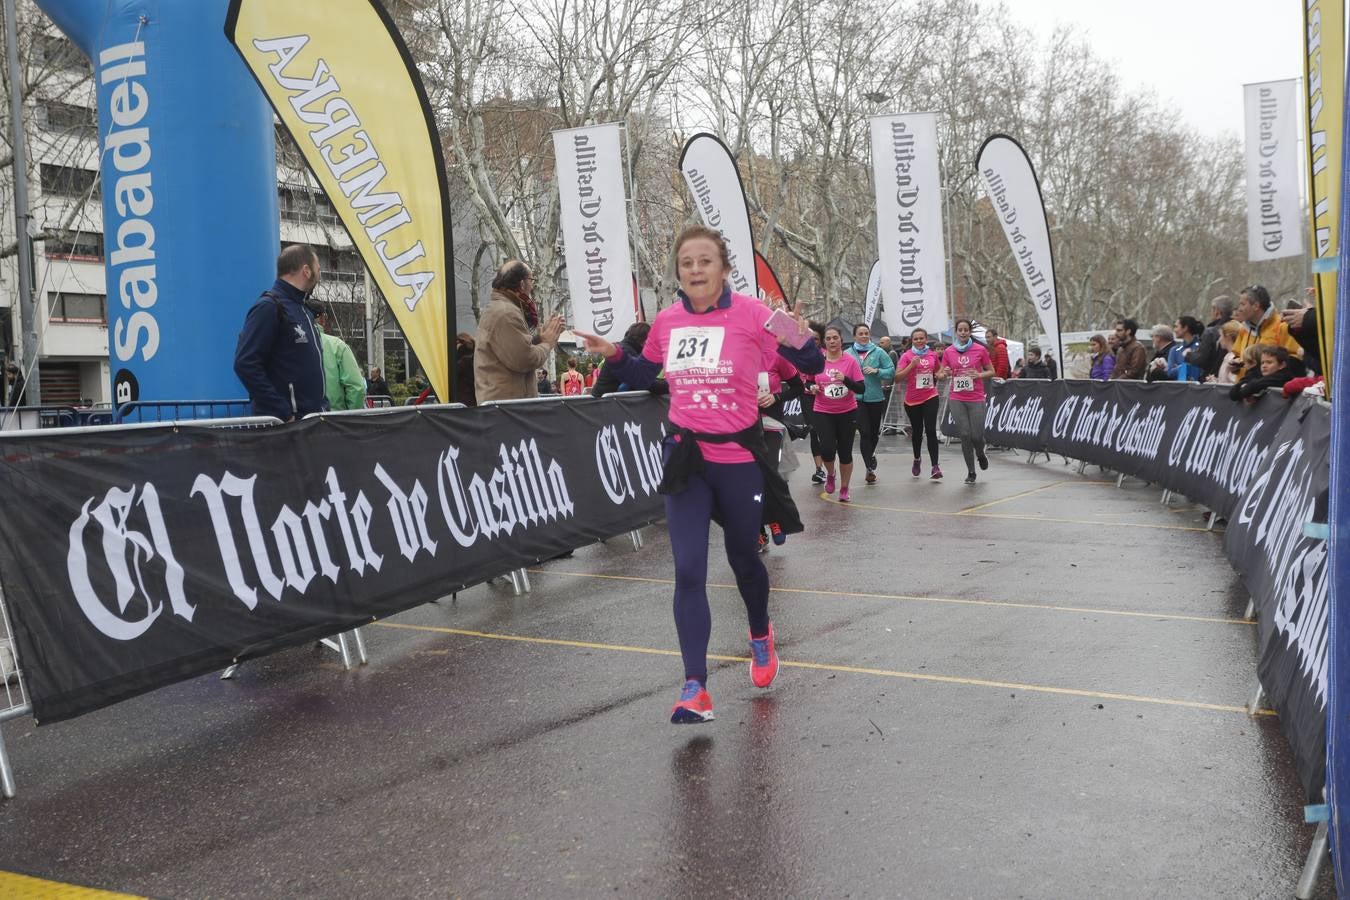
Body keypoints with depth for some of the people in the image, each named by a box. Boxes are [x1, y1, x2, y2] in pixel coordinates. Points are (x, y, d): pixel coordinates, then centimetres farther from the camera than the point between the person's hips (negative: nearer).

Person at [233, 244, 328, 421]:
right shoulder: (269, 307, -10)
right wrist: (283, 413, -22)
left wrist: (320, 407, 11)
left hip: (311, 419, 9)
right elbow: (246, 364, -20)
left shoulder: (303, 311, 19)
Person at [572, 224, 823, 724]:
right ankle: (695, 687, -2)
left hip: (739, 458, -2)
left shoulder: (749, 313, -12)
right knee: (688, 571, -6)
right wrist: (613, 354, 0)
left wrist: (803, 341, -31)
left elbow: (811, 368, -11)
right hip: (686, 458, 3)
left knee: (742, 557, 17)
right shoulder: (666, 321, 0)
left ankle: (761, 635, 48)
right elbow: (641, 377, 18)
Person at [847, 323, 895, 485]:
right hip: (856, 398, -1)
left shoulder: (878, 352, 2)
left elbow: (892, 371, 1)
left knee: (874, 432, 13)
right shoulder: (848, 354, 2)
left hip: (876, 398, 2)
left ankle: (870, 455, 43)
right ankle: (870, 468, -4)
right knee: (864, 432, -9)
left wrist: (876, 371, -13)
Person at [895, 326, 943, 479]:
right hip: (912, 399, -1)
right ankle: (917, 459, 40)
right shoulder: (907, 356, -6)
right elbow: (897, 377, -15)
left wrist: (940, 375, 5)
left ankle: (935, 467, -9)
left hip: (930, 397, 1)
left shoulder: (933, 355, 4)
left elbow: (938, 371, 24)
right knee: (917, 431, 15)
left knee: (931, 431, -10)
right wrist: (912, 365, -22)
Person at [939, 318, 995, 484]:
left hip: (976, 399, -1)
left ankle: (981, 455, 34)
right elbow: (940, 374, 12)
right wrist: (944, 374, -11)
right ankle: (971, 473, 10)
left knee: (977, 435, -3)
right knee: (965, 435, -1)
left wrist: (979, 374, -12)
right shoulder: (948, 352, 4)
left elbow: (991, 371, 7)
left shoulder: (980, 350, 0)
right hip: (956, 399, 1)